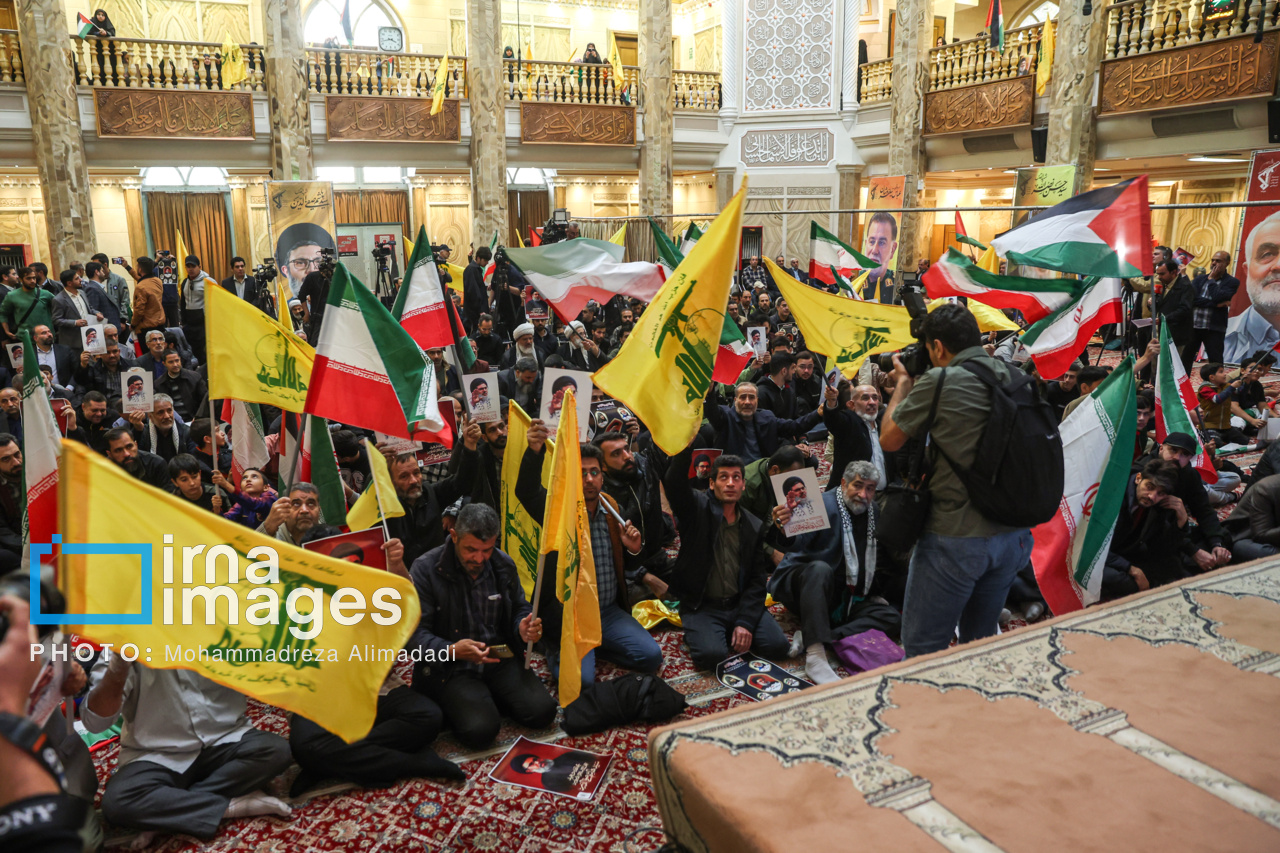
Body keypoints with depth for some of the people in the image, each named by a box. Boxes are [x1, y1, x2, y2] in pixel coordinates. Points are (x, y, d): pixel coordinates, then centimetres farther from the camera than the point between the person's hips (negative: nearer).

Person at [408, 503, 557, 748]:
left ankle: (488, 698, 11)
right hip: (450, 668, -4)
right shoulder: (426, 568, -10)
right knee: (480, 730, -27)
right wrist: (451, 651, -31)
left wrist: (524, 629, -8)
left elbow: (519, 609, 18)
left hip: (500, 659, 4)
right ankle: (454, 703, 7)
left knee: (542, 712, -16)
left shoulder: (504, 565, 5)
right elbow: (416, 631, -13)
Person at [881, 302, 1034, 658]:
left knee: (922, 649, 6)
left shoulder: (939, 382, -14)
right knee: (981, 644, 22)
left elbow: (889, 439, -4)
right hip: (1013, 536, 7)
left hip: (955, 539, -7)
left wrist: (903, 383, 10)